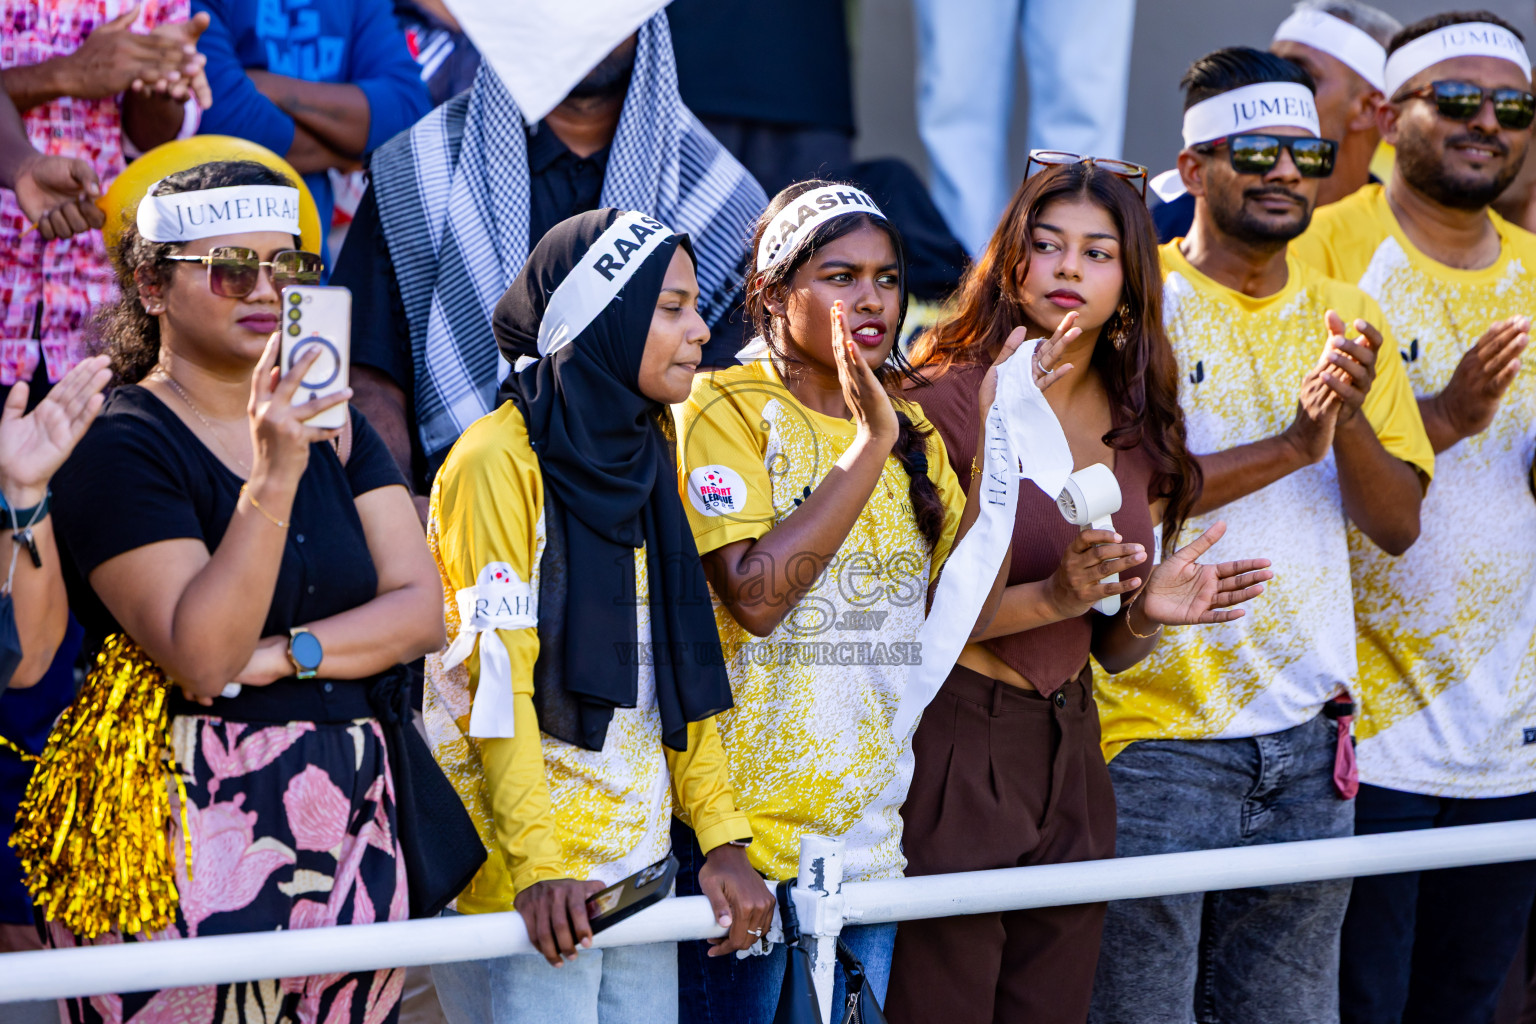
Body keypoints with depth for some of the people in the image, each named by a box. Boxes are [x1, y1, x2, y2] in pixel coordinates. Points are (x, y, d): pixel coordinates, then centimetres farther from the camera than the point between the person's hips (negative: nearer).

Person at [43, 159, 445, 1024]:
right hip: (190, 822, -6)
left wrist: (283, 655, -10)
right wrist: (273, 477, -26)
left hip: (350, 815, 6)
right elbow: (202, 654, -17)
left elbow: (421, 610, 6)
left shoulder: (336, 426, 14)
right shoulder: (120, 443, -6)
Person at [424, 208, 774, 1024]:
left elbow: (682, 668, 13)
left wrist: (722, 838, 5)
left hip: (640, 865, 7)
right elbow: (496, 676, -15)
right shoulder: (499, 460, -9)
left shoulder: (649, 460, 14)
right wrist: (539, 864, -22)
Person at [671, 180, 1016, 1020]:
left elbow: (967, 606, 8)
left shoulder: (910, 426, 14)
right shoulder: (728, 408, -6)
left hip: (870, 831, 6)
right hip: (746, 830, -6)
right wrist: (868, 446, -19)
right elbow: (754, 595, -19)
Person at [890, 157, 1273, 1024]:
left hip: (1070, 753, 6)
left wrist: (1148, 613, -6)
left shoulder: (1143, 431, 9)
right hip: (954, 746, -6)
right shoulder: (950, 400, -10)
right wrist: (1049, 599, -24)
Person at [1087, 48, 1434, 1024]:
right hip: (1157, 730, -5)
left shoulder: (1345, 315, 12)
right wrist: (1290, 444, -20)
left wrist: (1347, 416, -13)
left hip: (1307, 734, 5)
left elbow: (1399, 523, 6)